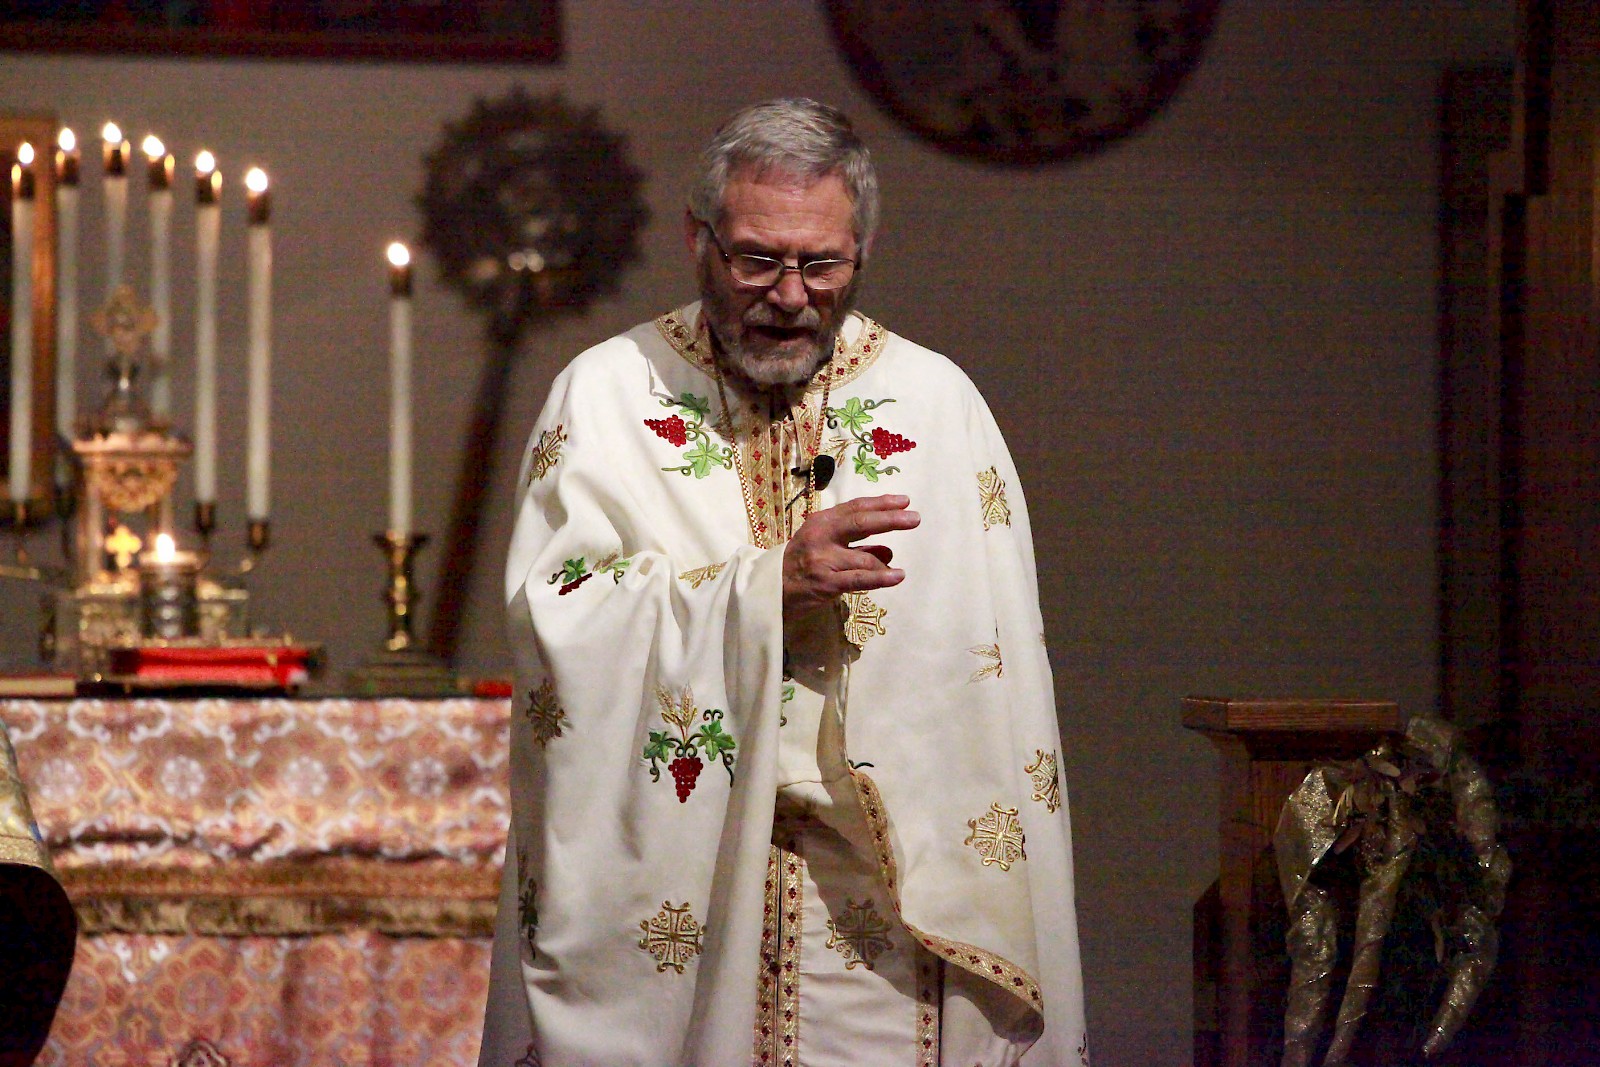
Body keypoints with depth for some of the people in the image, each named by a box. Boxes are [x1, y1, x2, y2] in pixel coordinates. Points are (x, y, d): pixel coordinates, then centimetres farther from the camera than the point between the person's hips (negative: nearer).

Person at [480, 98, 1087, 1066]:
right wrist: (770, 582, -20)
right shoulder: (606, 396, 2)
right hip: (665, 902, -1)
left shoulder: (938, 405, 5)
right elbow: (559, 620, -11)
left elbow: (999, 691, 4)